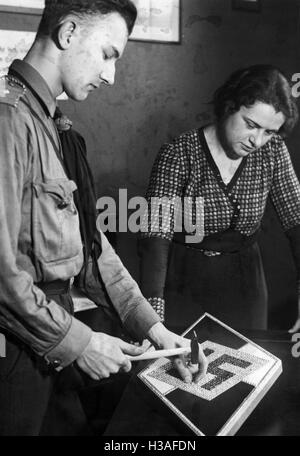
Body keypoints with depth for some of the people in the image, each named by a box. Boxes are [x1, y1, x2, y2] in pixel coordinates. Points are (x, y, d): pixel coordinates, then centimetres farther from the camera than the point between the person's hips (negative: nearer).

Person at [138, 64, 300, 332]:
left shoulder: (272, 152, -6)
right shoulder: (178, 155, -17)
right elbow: (156, 235, -25)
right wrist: (154, 317, -36)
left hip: (243, 282, 3)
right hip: (184, 283, -3)